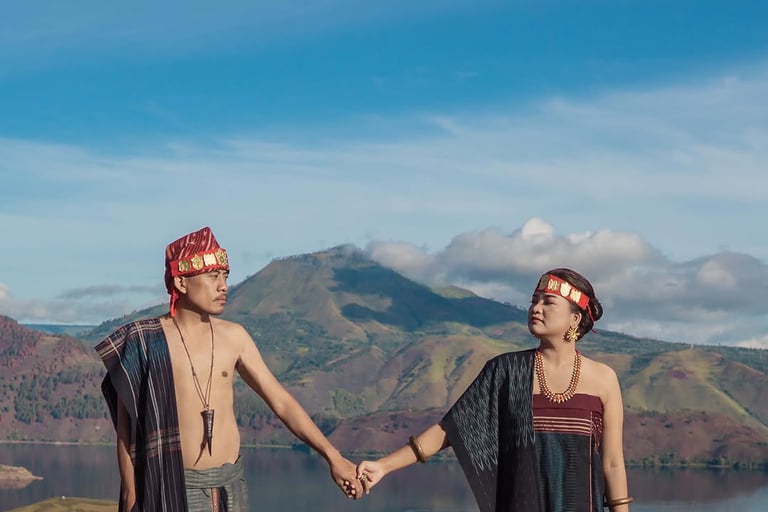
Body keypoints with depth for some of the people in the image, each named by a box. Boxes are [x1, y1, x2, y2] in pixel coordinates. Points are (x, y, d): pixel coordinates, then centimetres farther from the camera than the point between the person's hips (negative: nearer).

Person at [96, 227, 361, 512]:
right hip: (175, 487, -4)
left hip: (231, 481, 4)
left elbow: (281, 401, 7)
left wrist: (332, 456, 0)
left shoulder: (233, 337, 5)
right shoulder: (144, 342, -6)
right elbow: (126, 426, -3)